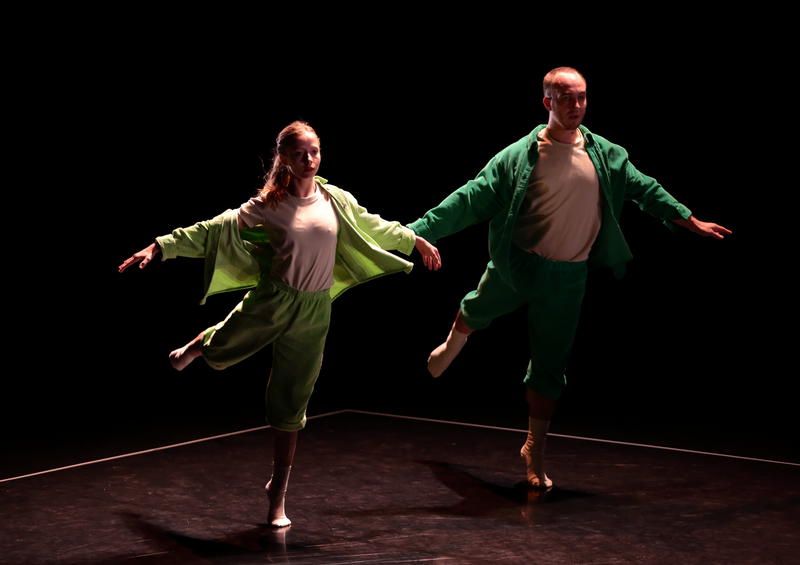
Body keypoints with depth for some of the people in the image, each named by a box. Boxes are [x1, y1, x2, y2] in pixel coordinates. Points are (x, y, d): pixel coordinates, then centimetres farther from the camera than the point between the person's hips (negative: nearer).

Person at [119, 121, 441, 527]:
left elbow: (372, 226, 17)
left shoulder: (336, 200, 1)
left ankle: (278, 493, 18)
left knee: (291, 405, 7)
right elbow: (214, 229, -10)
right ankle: (193, 349, 59)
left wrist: (416, 240, 27)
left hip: (314, 313, 2)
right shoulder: (268, 205, -8)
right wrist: (160, 247, -16)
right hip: (272, 301, -2)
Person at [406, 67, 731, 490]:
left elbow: (645, 190, 13)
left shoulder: (607, 155, -1)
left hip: (567, 277, 1)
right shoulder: (520, 156, -12)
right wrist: (416, 231, -21)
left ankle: (534, 450, 20)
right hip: (515, 265, -1)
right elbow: (472, 199, -14)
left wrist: (691, 221, 18)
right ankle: (453, 344, 59)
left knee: (550, 367, 5)